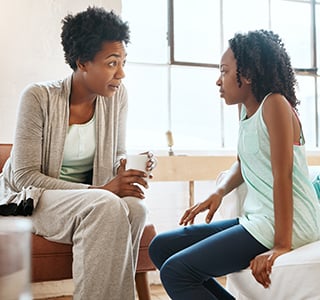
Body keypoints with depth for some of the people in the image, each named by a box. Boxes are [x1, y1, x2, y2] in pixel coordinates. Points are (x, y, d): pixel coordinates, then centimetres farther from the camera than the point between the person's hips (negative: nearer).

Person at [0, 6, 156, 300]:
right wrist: (100, 190, -26)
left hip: (89, 198, 4)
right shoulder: (39, 97, -17)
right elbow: (24, 176, -18)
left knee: (135, 208, -29)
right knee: (107, 207, -34)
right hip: (31, 198, -4)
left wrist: (127, 166, -18)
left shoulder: (117, 95, -3)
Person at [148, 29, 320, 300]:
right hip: (257, 220, 10)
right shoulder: (245, 107, 12)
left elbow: (283, 176, -20)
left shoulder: (274, 104, -14)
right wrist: (218, 192, 3)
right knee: (161, 247, 11)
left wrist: (282, 246, -23)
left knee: (176, 271, -20)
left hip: (287, 224, -10)